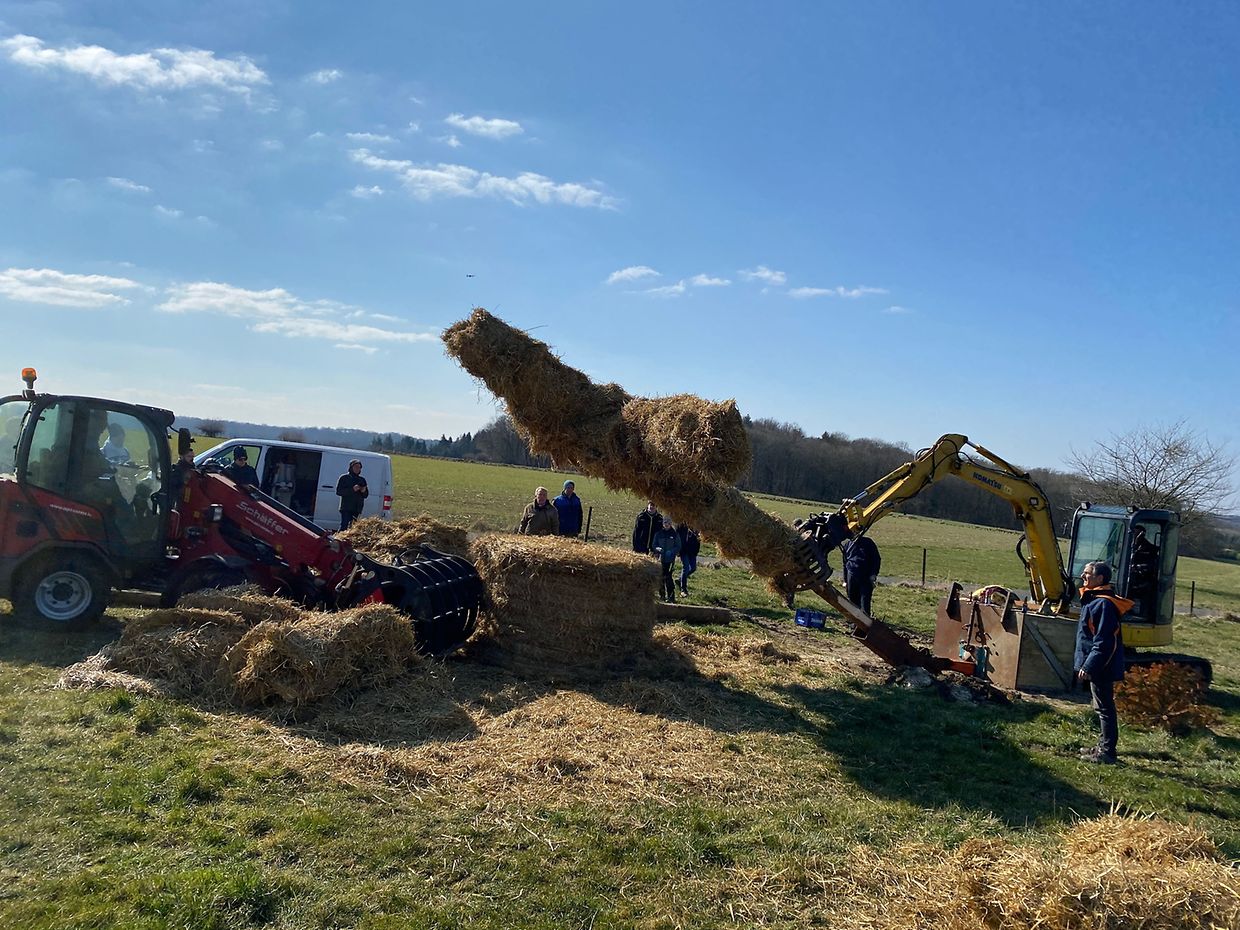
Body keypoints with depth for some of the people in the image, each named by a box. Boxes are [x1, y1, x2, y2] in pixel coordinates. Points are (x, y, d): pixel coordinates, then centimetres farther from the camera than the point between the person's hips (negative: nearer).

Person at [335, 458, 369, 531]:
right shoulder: (344, 478, 4)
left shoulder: (362, 480, 18)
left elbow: (366, 495, 19)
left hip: (357, 509, 4)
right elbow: (338, 491, -6)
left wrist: (364, 491, -6)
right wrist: (352, 489, -16)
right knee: (344, 526, -12)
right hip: (346, 509, -4)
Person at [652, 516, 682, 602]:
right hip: (660, 559, 3)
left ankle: (671, 597, -6)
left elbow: (678, 547, 4)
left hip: (670, 559, -3)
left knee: (668, 577, -11)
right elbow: (653, 545, 11)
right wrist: (658, 549, -10)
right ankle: (662, 595, 18)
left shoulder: (674, 534, 2)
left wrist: (671, 551, -12)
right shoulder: (658, 533, 7)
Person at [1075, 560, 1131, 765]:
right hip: (1096, 666, 11)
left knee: (1104, 708, -4)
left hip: (1102, 668, -11)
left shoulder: (1103, 604, -20)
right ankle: (1103, 746, 28)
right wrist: (1086, 664, 21)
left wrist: (1089, 666, -25)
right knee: (1101, 707, 18)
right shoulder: (1093, 600, 13)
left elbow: (1103, 642, -24)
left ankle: (1106, 752, 2)